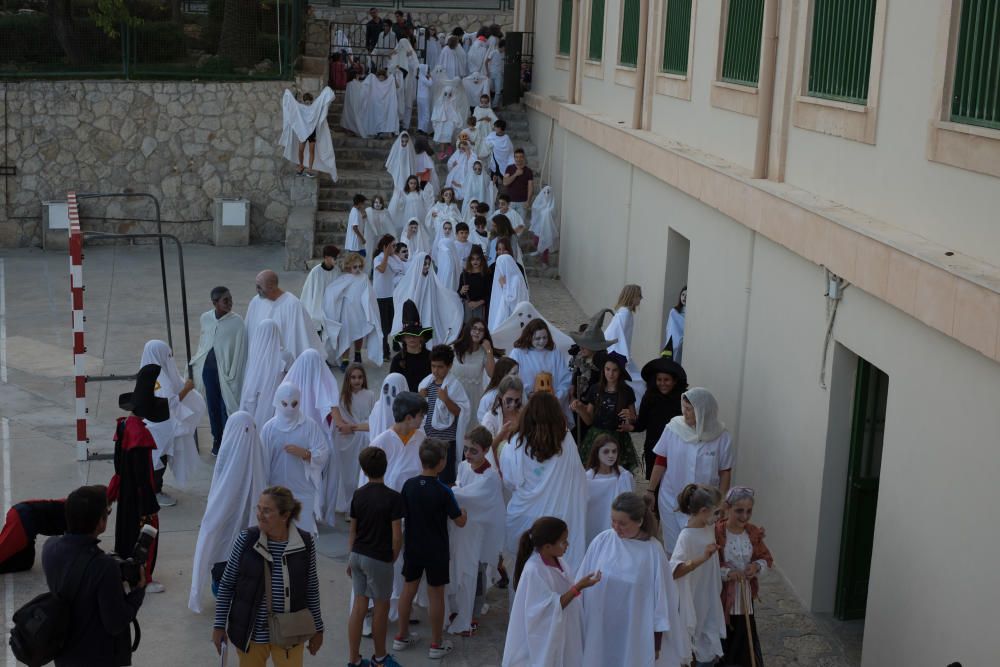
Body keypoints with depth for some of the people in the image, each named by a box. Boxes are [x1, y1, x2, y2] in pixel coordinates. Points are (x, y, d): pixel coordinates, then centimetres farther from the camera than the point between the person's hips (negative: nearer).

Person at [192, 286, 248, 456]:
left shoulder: (237, 322, -13)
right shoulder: (205, 318, -1)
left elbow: (239, 351, -10)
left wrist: (232, 376, -10)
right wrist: (196, 361, 16)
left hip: (226, 370, -4)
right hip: (208, 369, 4)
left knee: (227, 408, 1)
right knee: (212, 406, 13)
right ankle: (217, 439, 29)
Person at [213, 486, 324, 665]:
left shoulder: (305, 543, -9)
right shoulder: (246, 539, -11)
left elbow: (311, 588, 2)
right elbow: (227, 584, -2)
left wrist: (318, 629, 8)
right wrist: (219, 625, -2)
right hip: (251, 633, 0)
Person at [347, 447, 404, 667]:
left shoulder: (358, 495, 0)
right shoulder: (393, 498, -15)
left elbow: (352, 531, 7)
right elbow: (396, 537, -15)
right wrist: (392, 559, 1)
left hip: (358, 556, 5)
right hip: (379, 559, -5)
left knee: (358, 606, 11)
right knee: (381, 607, 11)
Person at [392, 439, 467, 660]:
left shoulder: (409, 485, -7)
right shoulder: (443, 491, -19)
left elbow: (403, 514, 3)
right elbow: (459, 521, -12)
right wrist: (464, 513, 10)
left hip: (412, 547, 4)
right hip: (436, 550, -4)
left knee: (409, 589, 17)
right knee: (436, 594, 6)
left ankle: (402, 637, 27)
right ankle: (436, 644, 14)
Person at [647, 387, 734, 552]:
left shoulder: (721, 436, -9)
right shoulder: (673, 428, -8)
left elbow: (725, 472, 0)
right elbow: (660, 463, 1)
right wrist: (650, 491, 4)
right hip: (671, 499, 1)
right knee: (673, 546, 10)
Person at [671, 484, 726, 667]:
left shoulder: (710, 527, -2)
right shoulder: (687, 536, -26)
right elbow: (674, 571, -37)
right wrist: (702, 558, -45)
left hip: (710, 600, 7)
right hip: (693, 603, -7)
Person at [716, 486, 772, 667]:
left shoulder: (754, 533, 0)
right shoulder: (715, 533, -17)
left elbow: (767, 558, 10)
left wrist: (757, 566, -11)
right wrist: (727, 573, -25)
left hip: (745, 598, 4)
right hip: (721, 597, -4)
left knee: (746, 638, 10)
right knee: (720, 641, 9)